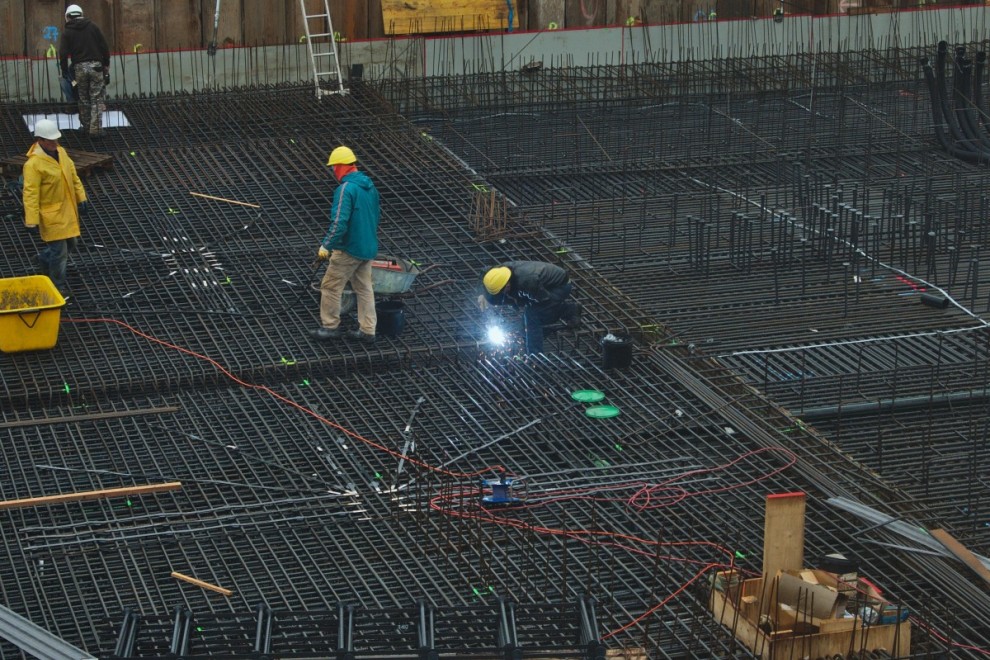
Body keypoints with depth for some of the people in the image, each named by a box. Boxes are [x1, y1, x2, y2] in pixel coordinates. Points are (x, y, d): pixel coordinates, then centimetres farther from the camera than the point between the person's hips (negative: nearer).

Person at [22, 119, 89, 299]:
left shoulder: (61, 152, 4)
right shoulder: (34, 164, -22)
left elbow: (74, 177, 13)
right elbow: (30, 194, -23)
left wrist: (82, 198, 11)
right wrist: (32, 221, -24)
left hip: (68, 211, 8)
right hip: (51, 215, -8)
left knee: (70, 245, 20)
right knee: (59, 251, -1)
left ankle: (44, 260, 45)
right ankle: (58, 287, 15)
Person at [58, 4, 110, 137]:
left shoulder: (67, 32, 4)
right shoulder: (92, 26, 6)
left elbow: (63, 54, -1)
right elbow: (104, 46, 4)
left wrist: (65, 71, 9)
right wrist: (106, 64, 12)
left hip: (79, 67, 0)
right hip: (96, 66, 0)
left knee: (83, 99, 13)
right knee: (97, 99, 1)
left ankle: (85, 126, 18)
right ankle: (95, 129, -4)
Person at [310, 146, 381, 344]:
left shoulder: (346, 189, -20)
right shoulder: (369, 185, 8)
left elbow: (339, 222, -26)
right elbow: (377, 213, 18)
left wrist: (326, 245, -22)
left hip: (348, 249, -9)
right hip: (368, 247, 9)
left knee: (331, 286, 4)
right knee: (364, 288, 14)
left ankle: (329, 326, 12)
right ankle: (367, 330, 16)